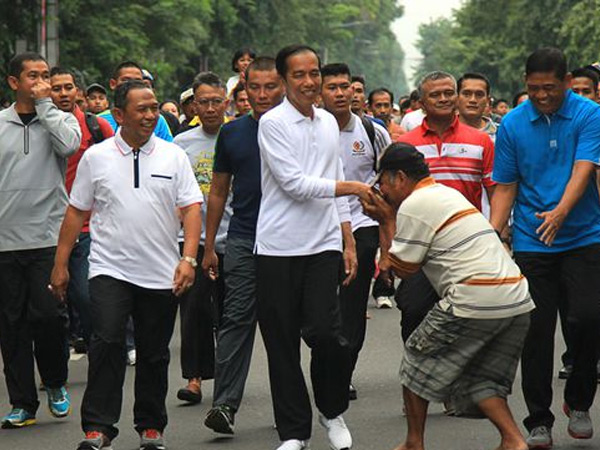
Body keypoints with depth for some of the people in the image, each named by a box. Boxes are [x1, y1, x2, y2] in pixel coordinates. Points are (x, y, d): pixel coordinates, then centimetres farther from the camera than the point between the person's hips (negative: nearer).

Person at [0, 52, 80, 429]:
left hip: (49, 238, -2)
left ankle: (56, 384, 17)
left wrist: (44, 104, -9)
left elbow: (68, 144, -18)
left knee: (48, 315, -9)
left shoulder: (61, 119, 6)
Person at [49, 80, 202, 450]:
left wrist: (189, 258, -13)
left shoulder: (173, 156, 4)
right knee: (108, 342, -17)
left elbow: (191, 209, 0)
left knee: (155, 354, 9)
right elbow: (77, 212, 8)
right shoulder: (96, 157, 3)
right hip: (110, 269, -1)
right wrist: (60, 264, 5)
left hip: (162, 275, 1)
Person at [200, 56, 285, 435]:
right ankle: (225, 404, -10)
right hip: (243, 241, 1)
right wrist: (208, 247, 12)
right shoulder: (232, 133, 8)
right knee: (237, 320, -7)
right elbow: (219, 192, 14)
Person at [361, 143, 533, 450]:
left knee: (418, 361, 12)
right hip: (517, 301, 8)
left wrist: (387, 221, 11)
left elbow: (402, 269, 3)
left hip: (475, 301, -8)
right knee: (481, 378, 18)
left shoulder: (414, 205, -3)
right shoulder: (447, 193, 25)